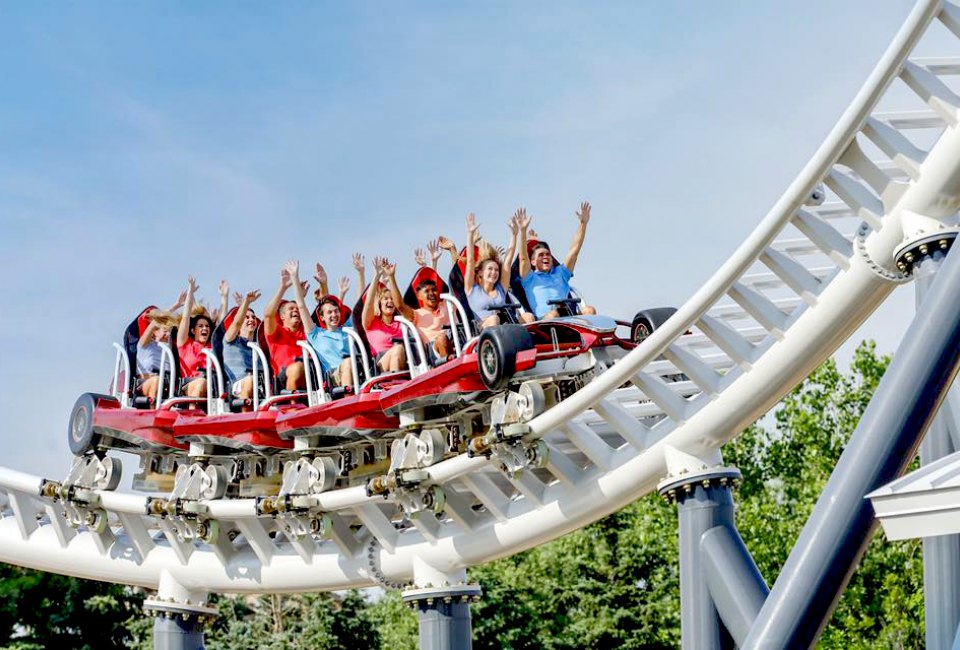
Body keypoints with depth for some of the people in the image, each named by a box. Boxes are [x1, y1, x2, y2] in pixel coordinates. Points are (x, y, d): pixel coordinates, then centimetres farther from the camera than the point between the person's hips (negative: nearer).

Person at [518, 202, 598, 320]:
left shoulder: (560, 273, 32)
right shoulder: (530, 278, 21)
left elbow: (575, 249, 27)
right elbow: (523, 258, 5)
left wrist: (583, 223, 19)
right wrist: (523, 231, -8)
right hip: (543, 320, -3)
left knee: (589, 310, -25)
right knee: (553, 314, -37)